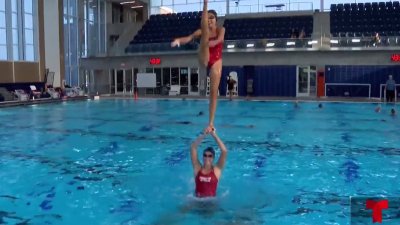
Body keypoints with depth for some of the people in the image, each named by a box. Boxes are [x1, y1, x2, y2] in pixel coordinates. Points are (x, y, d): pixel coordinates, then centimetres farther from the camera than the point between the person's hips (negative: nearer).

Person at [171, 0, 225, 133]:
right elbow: (189, 38, -11)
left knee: (214, 92, -5)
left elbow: (219, 40, -20)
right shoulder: (202, 31, 7)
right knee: (205, 34, -18)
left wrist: (210, 43, -42)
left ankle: (211, 123, -2)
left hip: (216, 61, 0)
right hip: (204, 59, 1)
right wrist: (178, 40, -33)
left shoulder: (221, 30, 5)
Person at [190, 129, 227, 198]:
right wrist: (203, 135, -16)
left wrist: (214, 135, -16)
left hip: (212, 199, 0)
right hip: (197, 198, 0)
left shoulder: (217, 169, -4)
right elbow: (193, 148, -7)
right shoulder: (197, 168, -1)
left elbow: (224, 151, -13)